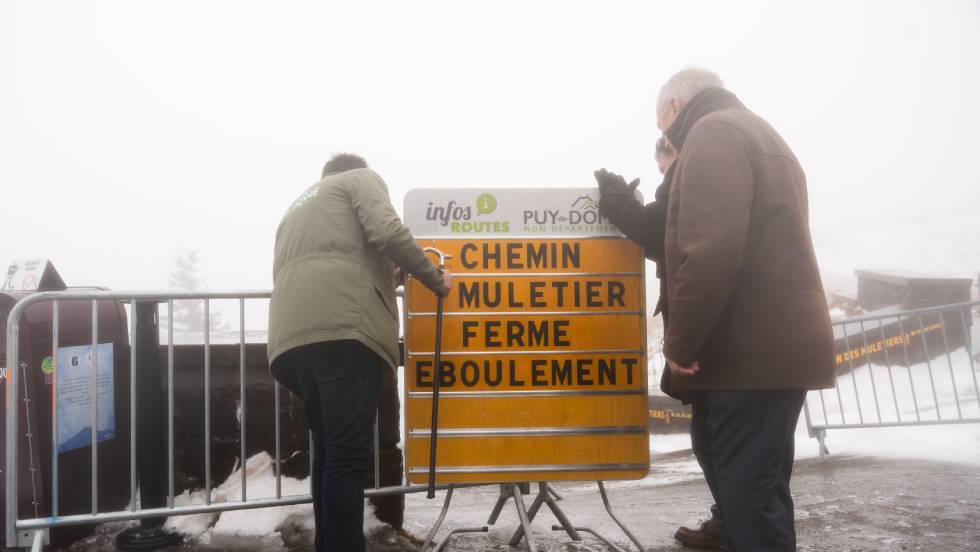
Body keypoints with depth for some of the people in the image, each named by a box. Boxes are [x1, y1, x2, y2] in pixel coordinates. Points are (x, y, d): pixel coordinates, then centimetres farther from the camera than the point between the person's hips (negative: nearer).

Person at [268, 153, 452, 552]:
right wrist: (435, 279, 9)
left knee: (328, 452, 12)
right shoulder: (362, 179, 18)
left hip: (293, 336, 7)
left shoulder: (298, 206, 38)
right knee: (347, 455, -11)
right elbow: (386, 231, -3)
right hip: (344, 328, -7)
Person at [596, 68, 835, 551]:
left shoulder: (713, 132, -6)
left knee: (751, 491, -8)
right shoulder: (760, 135, 26)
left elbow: (711, 247, -21)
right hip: (777, 341, 10)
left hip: (751, 346, -10)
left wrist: (681, 342, -16)